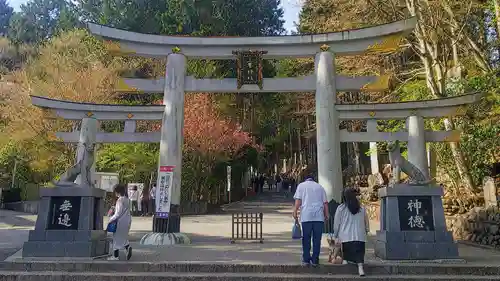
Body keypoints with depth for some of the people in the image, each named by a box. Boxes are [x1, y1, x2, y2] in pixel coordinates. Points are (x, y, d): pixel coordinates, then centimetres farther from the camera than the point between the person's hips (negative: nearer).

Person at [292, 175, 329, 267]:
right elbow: (325, 203, 13)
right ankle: (315, 260, 7)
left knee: (306, 239, 7)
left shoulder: (301, 185, 12)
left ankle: (306, 259, 8)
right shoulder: (320, 187, 18)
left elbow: (298, 200, 0)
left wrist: (295, 212, 1)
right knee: (317, 239, 6)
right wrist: (326, 215, 16)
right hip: (319, 216, 2)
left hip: (306, 216, -1)